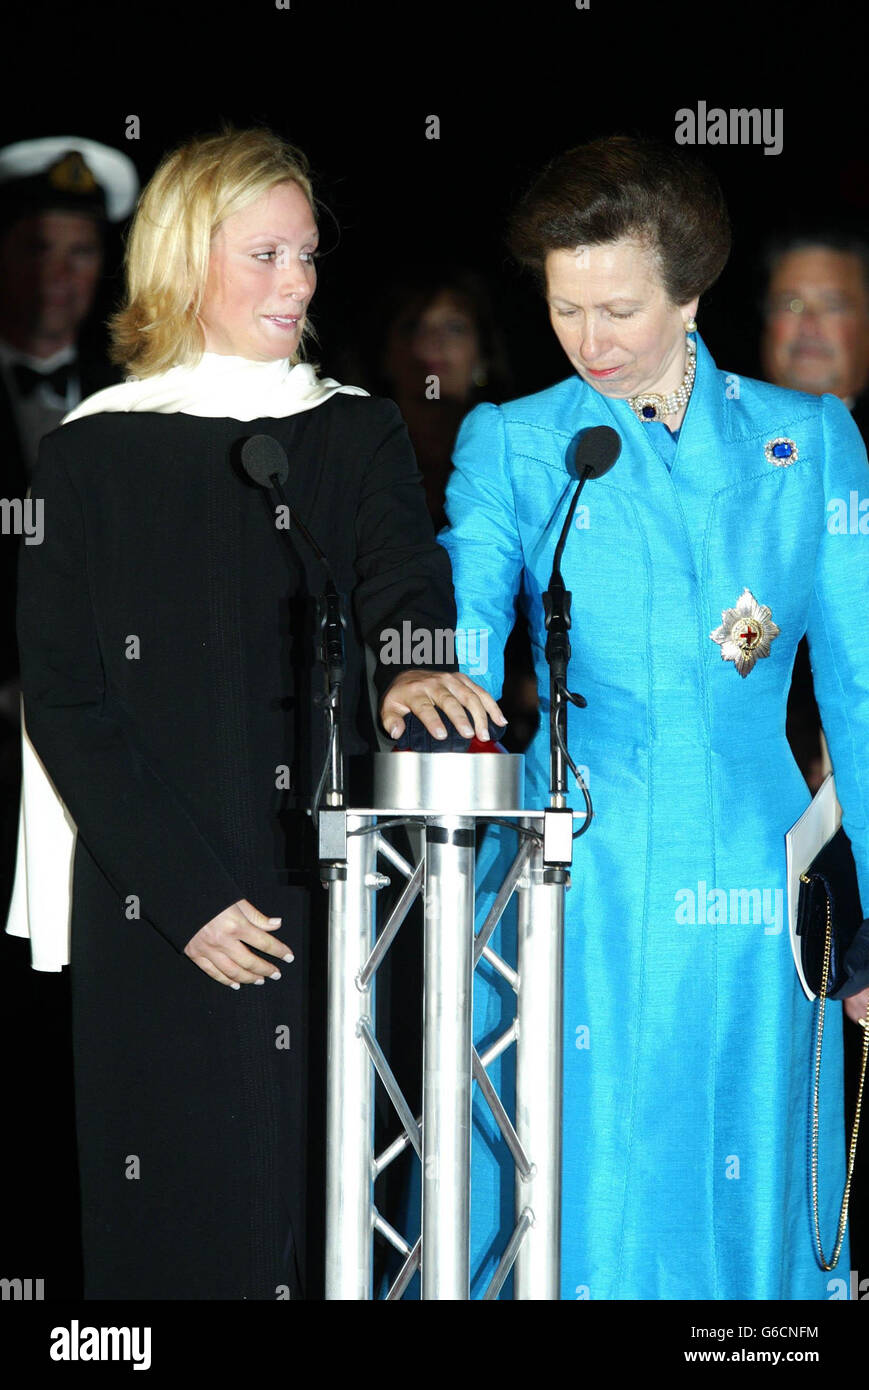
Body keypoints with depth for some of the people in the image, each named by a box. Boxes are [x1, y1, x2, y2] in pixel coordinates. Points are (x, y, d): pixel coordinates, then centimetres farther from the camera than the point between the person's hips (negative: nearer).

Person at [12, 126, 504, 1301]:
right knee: (174, 1208, -1)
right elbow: (60, 697, -2)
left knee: (320, 1197, 1)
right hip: (151, 918, -2)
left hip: (329, 896, 2)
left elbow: (405, 590, -8)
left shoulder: (359, 438, 10)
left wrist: (411, 670, -34)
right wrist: (185, 892, -11)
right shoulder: (93, 456, 3)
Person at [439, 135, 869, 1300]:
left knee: (736, 1207, 3)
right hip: (577, 885, -1)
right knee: (575, 1210, -1)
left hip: (745, 895, 1)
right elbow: (466, 613, -8)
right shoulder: (511, 445, 7)